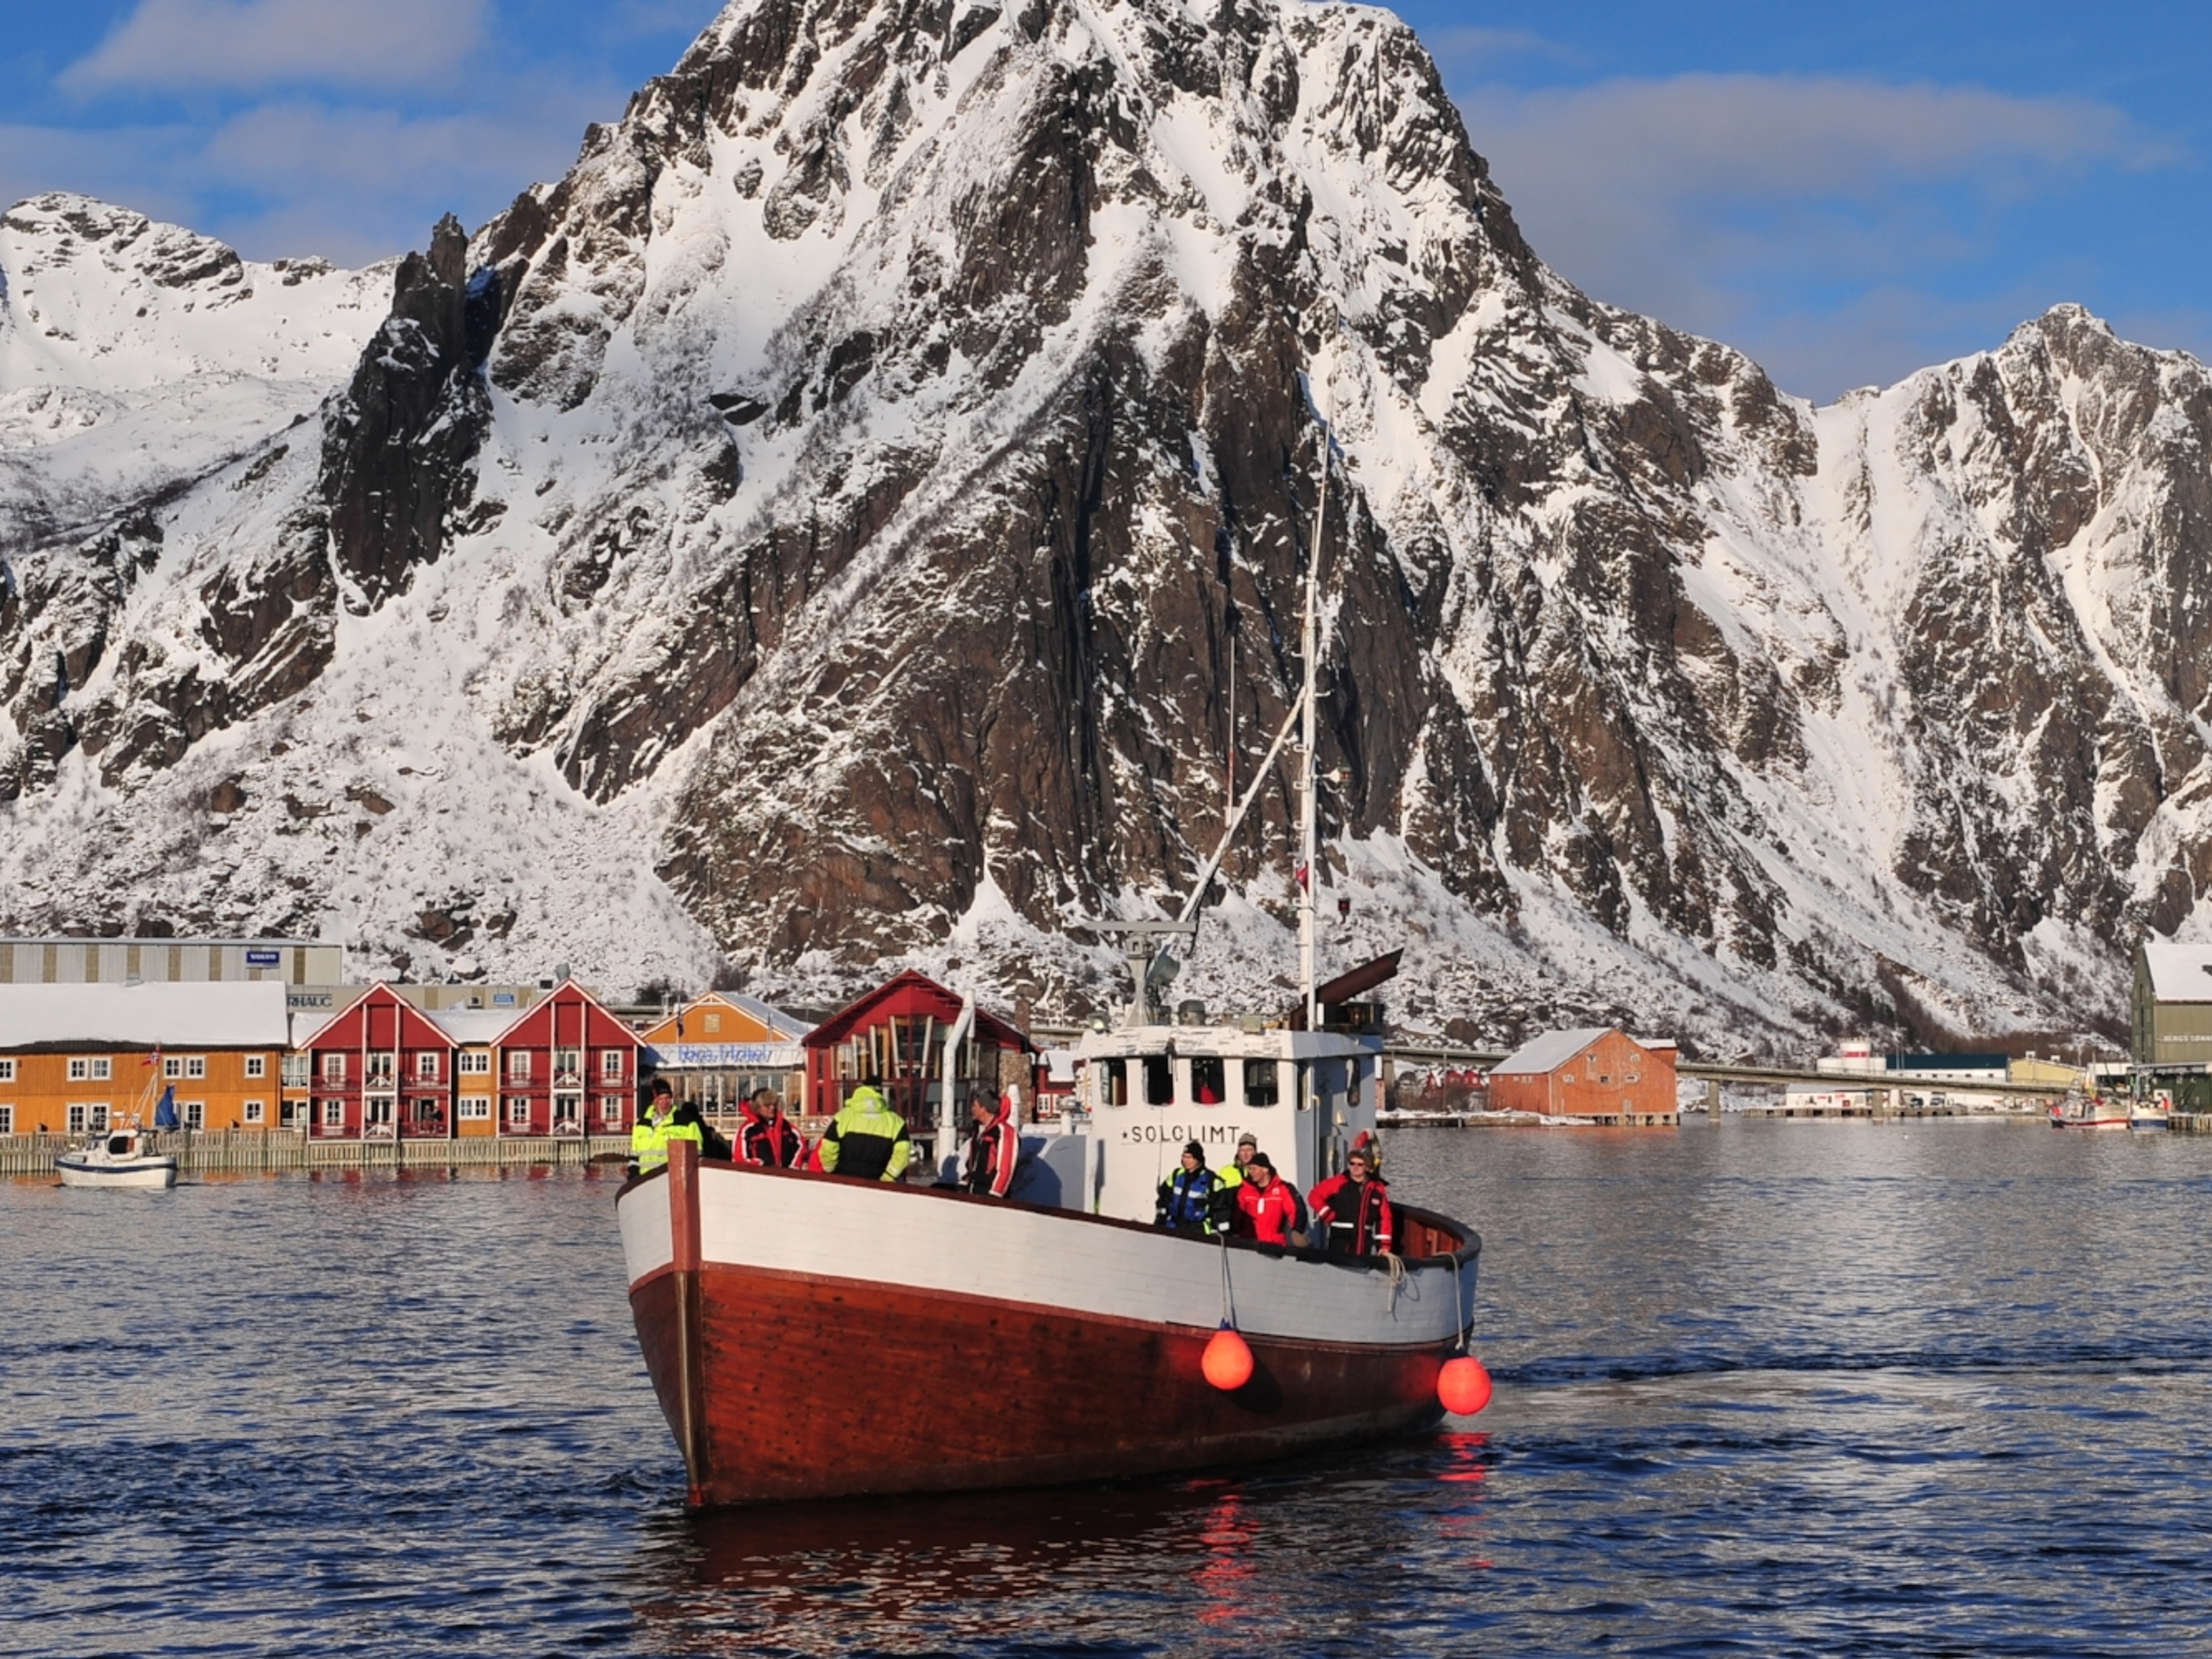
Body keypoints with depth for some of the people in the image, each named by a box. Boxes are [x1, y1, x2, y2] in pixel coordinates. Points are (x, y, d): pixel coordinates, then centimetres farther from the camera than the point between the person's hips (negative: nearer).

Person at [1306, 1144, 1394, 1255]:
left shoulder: (1378, 1189, 5)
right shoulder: (1337, 1183, -4)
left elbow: (1384, 1218, 5)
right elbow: (1314, 1197, -4)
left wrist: (1384, 1246, 0)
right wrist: (1329, 1216, -8)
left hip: (1364, 1244, 3)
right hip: (1340, 1243, -3)